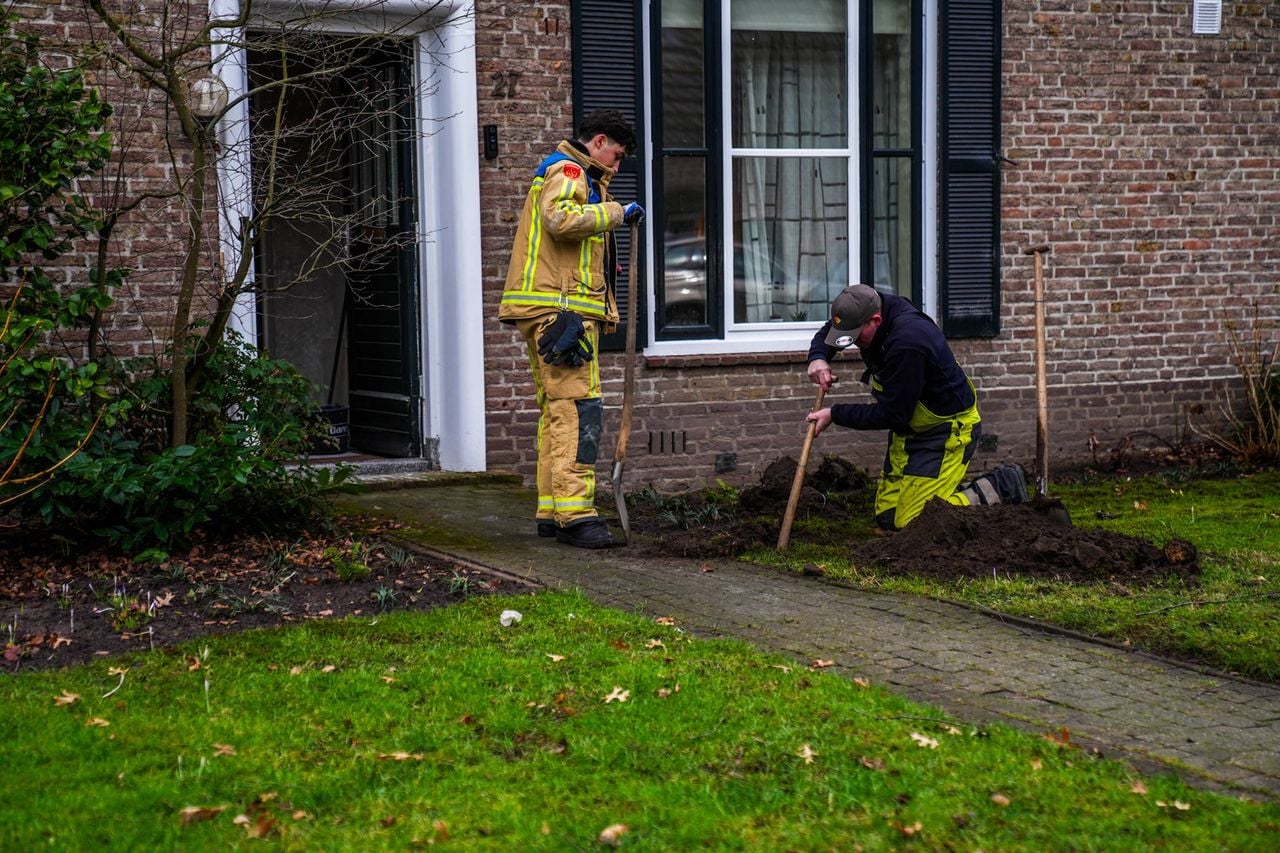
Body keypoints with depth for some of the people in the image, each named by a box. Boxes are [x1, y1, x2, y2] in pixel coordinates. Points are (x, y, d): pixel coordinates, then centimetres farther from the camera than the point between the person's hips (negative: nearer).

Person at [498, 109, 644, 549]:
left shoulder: (577, 176, 28)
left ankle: (552, 511, 16)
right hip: (561, 310, -11)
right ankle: (576, 513, -21)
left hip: (556, 313, 11)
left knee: (557, 410, 12)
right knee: (578, 408, -16)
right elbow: (560, 217, -26)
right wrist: (617, 211, -17)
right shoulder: (568, 171, -5)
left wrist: (603, 268, 22)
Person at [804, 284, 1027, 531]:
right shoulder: (869, 308, -7)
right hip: (910, 428, 9)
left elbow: (891, 414, -26)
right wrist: (818, 358, -8)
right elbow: (827, 331, 14)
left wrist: (835, 415, -19)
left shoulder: (908, 344, -33)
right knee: (886, 518, 5)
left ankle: (999, 487, -1)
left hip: (948, 430, -9)